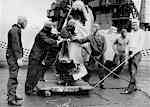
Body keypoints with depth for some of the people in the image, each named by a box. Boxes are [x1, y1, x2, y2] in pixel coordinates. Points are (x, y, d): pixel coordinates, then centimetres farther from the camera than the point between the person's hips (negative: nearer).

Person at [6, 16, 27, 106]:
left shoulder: (17, 30, 16)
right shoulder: (14, 31, -16)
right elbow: (14, 45, -21)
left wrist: (20, 56, 23)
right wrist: (18, 58, -23)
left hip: (15, 57, 10)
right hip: (13, 57, -10)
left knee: (14, 77, 17)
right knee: (13, 78, -9)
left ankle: (13, 95, 27)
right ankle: (11, 99, -6)